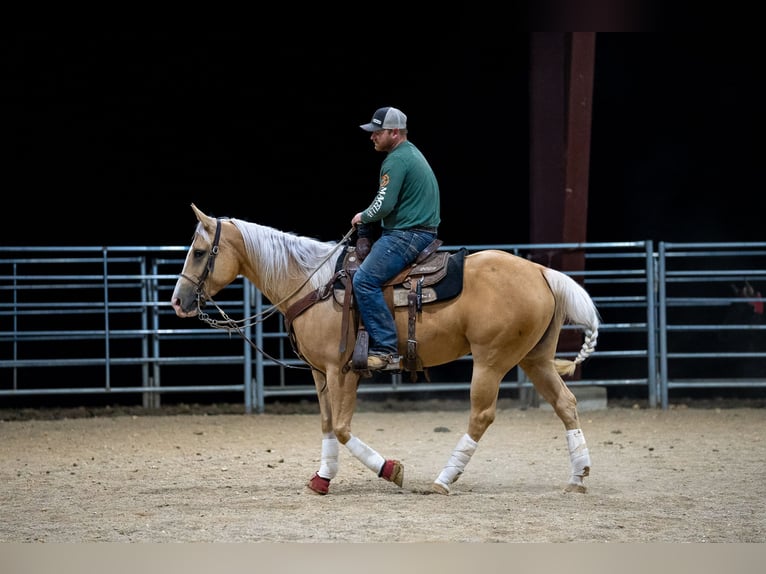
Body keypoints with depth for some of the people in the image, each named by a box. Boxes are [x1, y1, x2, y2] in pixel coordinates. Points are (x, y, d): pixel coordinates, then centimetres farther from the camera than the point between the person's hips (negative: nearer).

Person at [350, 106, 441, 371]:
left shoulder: (397, 160, -14)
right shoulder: (413, 154, 20)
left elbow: (384, 205, -20)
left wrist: (363, 217, -1)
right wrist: (368, 218, 18)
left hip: (406, 236, -11)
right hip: (423, 232, 11)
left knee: (364, 280, -19)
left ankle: (387, 349, -25)